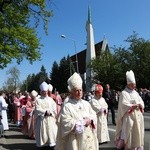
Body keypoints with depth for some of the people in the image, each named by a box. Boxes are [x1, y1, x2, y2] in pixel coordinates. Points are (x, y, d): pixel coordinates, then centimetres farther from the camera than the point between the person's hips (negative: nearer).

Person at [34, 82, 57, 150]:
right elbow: (38, 110, -9)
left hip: (50, 120, 2)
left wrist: (49, 112, -14)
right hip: (41, 120, -2)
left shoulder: (51, 99, 9)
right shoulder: (38, 100, 2)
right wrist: (46, 112, -16)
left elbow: (54, 109, 3)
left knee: (51, 134, 0)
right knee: (43, 135, 1)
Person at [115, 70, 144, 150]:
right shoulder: (124, 93, -7)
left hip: (138, 116, 7)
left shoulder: (136, 93, 15)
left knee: (137, 132, 10)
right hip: (129, 116, -7)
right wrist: (133, 106, -18)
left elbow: (141, 102, 12)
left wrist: (140, 105, -9)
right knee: (129, 133, -6)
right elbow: (124, 105, -16)